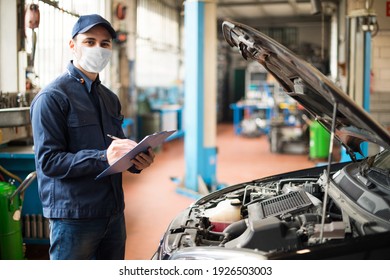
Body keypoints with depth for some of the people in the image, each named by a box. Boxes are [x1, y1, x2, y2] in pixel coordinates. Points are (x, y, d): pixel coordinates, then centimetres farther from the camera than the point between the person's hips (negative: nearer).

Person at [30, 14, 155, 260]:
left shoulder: (110, 99, 16)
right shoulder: (52, 97, -10)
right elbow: (48, 161, -17)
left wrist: (136, 161, -3)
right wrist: (103, 158, -28)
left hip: (113, 212, 8)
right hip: (73, 217, -7)